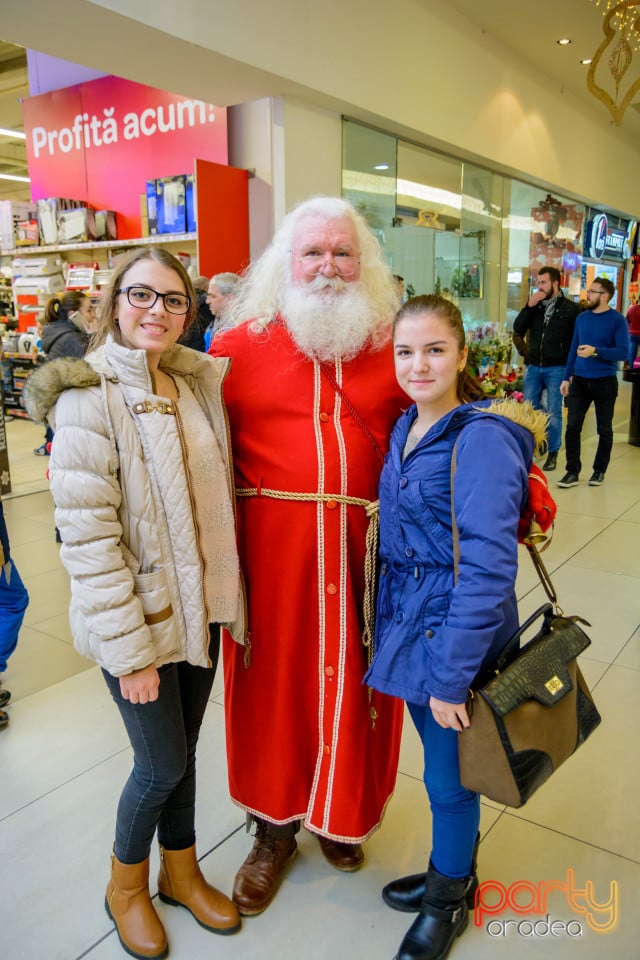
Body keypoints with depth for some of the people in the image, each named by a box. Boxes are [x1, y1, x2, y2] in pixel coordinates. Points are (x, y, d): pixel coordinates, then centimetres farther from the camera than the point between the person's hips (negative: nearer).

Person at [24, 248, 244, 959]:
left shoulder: (198, 379, 4)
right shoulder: (87, 399, -17)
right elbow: (87, 539, -19)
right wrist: (130, 650, -18)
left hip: (201, 606, 6)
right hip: (138, 616, -5)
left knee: (182, 749, 20)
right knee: (162, 764, 9)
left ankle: (180, 870, 45)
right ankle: (126, 885, 39)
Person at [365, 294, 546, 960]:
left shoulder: (482, 439, -22)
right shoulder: (406, 427, 3)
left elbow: (487, 569, -24)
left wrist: (450, 676, -21)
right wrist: (393, 625, 11)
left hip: (456, 634, -7)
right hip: (412, 623, 7)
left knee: (449, 778, 13)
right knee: (440, 763, 24)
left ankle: (449, 901, 40)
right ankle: (451, 872, 48)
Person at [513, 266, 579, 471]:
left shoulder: (571, 308, -4)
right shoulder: (535, 305, 8)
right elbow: (518, 329, 1)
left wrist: (569, 364, -9)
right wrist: (529, 306, -9)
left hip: (556, 368, -4)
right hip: (533, 366, 4)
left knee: (553, 412, 3)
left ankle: (553, 453, 13)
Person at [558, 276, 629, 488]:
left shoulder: (617, 320, -8)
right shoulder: (582, 318, 6)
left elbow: (623, 352, -15)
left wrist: (595, 351, -26)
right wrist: (566, 377, 10)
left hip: (605, 381, -4)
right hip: (580, 380, 4)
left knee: (604, 429, 8)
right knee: (572, 427, -2)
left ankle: (599, 470, 22)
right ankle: (572, 472, 5)